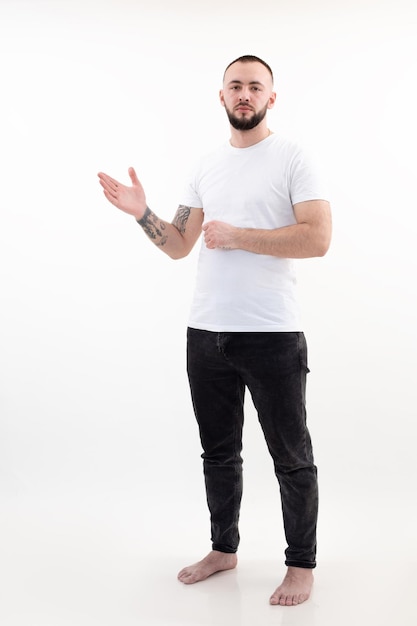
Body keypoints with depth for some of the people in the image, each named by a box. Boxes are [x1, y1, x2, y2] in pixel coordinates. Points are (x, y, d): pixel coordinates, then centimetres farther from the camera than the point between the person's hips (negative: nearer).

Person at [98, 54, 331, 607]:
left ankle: (302, 564, 21)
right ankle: (224, 549, 34)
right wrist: (142, 213, -4)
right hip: (206, 332, 6)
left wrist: (236, 236, -14)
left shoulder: (292, 158, -4)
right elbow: (179, 246, 14)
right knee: (218, 452, 17)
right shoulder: (207, 167, 14)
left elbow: (317, 238, -15)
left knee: (292, 459, 5)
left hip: (272, 334, -6)